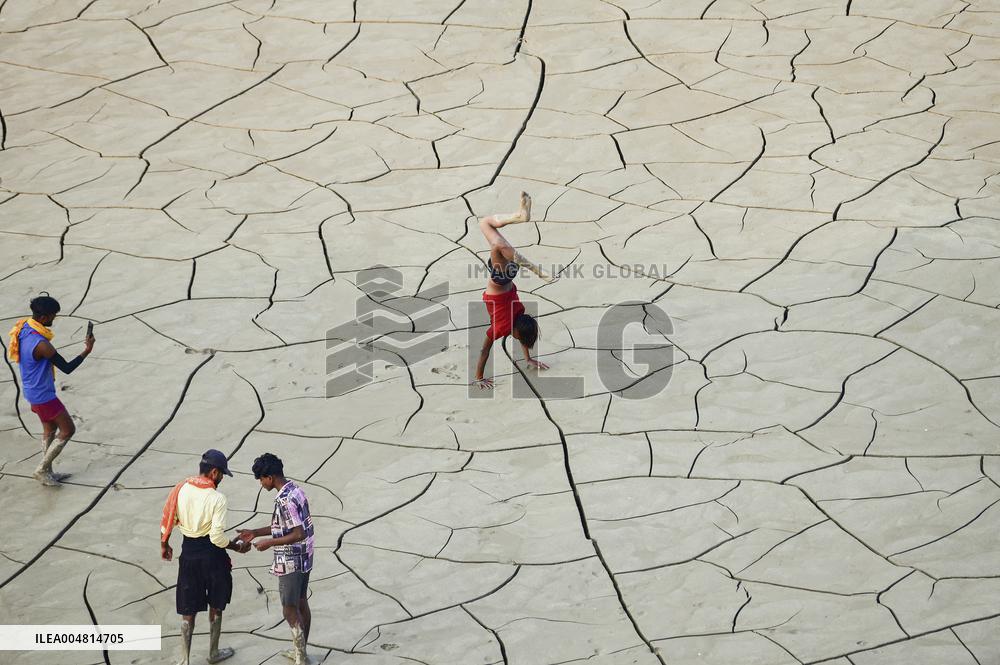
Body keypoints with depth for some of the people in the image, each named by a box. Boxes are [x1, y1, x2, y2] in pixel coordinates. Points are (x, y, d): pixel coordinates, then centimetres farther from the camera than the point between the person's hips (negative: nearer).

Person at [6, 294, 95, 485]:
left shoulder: (23, 328, -6)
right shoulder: (41, 345, -33)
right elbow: (67, 368, -25)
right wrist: (87, 351, -16)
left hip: (32, 390, 9)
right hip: (43, 396, -9)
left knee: (49, 429, 23)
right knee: (68, 430, 4)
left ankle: (47, 472, 32)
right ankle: (42, 470, 12)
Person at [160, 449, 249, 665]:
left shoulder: (180, 489, -5)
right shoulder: (217, 498, -18)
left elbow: (167, 520, 2)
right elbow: (217, 537, -20)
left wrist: (164, 545, 18)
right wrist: (237, 547, -3)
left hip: (189, 551, 3)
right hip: (211, 554, -3)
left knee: (188, 609, 11)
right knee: (216, 606, 19)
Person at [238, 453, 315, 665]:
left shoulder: (285, 500, -25)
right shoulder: (295, 490, 6)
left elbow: (299, 534, -26)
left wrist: (269, 543, -18)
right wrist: (255, 533, 13)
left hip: (290, 563, -10)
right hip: (303, 559, 10)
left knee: (290, 610, -1)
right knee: (301, 604, 17)